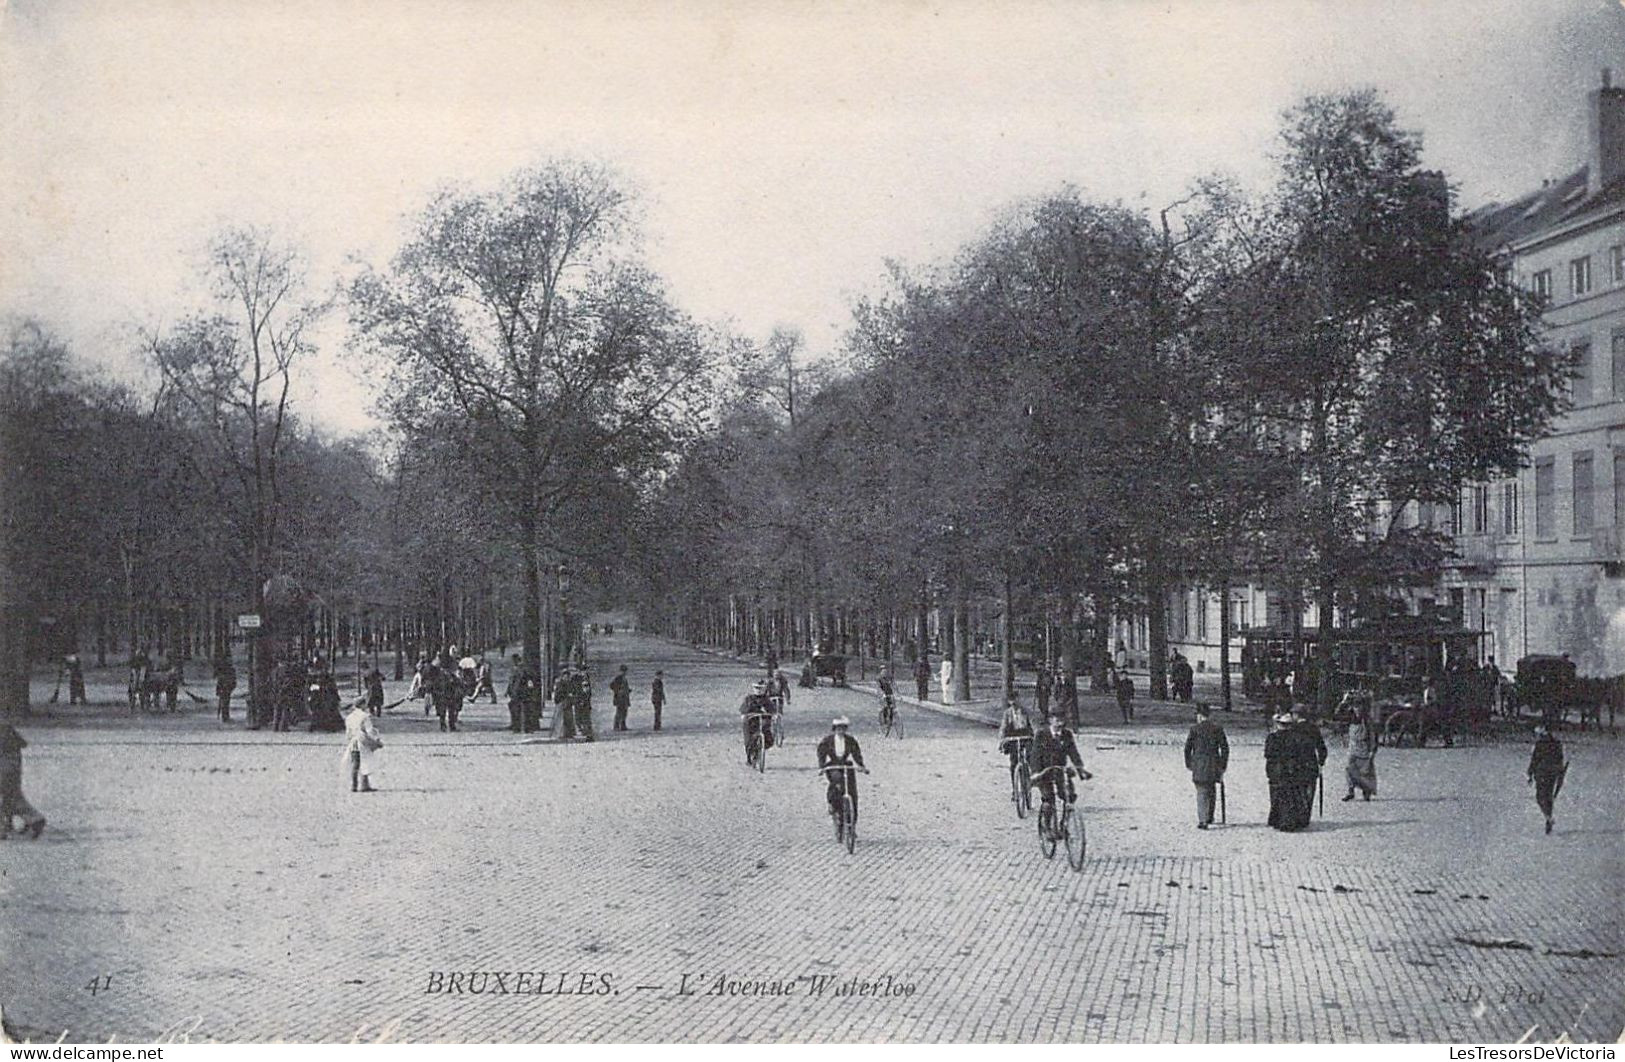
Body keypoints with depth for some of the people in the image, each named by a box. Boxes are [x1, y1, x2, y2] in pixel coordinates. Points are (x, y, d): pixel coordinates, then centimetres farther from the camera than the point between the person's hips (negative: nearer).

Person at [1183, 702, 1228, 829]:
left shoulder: (1195, 729, -3)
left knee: (1202, 793, -2)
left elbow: (1187, 748, -2)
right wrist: (1223, 765, 10)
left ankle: (1202, 821, -11)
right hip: (1214, 765, 3)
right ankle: (1209, 817, 28)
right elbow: (1225, 748, 4)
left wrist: (1188, 765, 10)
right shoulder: (1218, 728, 4)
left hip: (1199, 766, -3)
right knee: (1211, 791, 20)